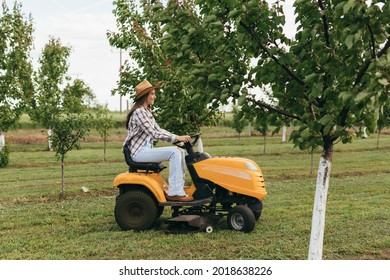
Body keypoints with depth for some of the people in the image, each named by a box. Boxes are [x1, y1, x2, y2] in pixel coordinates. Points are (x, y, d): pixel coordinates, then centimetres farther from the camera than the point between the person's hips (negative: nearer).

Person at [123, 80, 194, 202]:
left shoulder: (147, 112, 16)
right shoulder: (139, 112, -15)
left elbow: (159, 130, 15)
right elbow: (154, 134, -21)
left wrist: (179, 137, 2)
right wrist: (176, 138, -19)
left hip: (146, 149, 10)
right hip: (139, 152, -10)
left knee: (180, 151, 3)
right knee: (174, 152, -22)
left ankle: (179, 187, 3)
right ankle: (175, 193, -22)